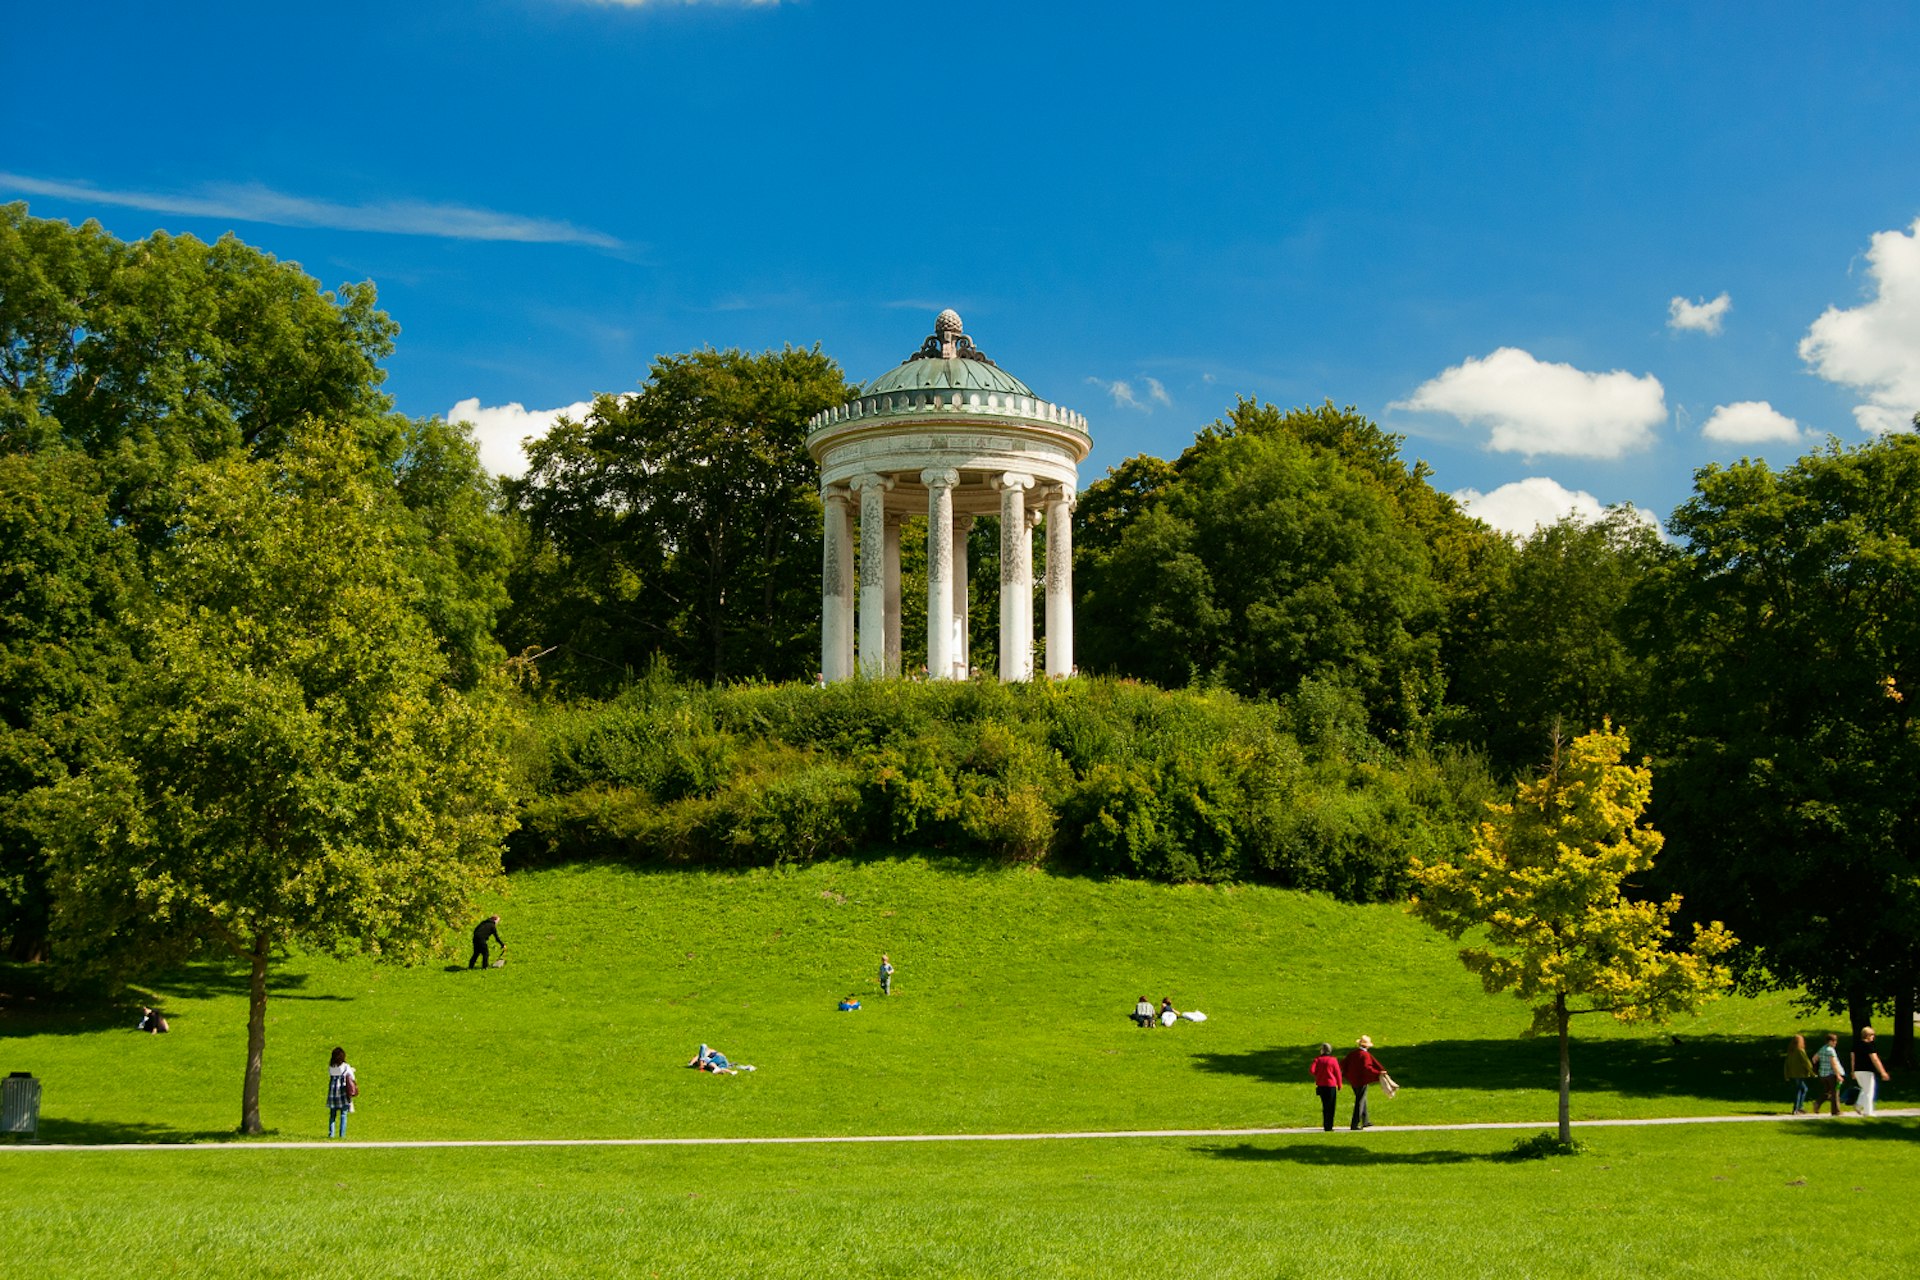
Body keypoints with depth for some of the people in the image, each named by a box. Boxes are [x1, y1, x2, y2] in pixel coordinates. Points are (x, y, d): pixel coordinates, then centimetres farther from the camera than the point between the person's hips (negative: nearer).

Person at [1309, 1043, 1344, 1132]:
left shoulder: (1317, 1060, -1)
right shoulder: (1333, 1060, -7)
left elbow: (1311, 1070, -12)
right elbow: (1337, 1073, -5)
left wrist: (1317, 1074, 8)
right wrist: (1339, 1085, 6)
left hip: (1320, 1085, 3)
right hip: (1331, 1085, -3)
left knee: (1325, 1105, 16)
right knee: (1331, 1107, 3)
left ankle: (1325, 1125, 18)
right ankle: (1328, 1127, -3)